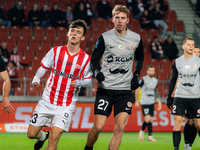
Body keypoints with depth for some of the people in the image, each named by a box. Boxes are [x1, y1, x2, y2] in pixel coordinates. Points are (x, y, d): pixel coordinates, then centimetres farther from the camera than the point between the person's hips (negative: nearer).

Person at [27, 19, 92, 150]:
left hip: (67, 105, -2)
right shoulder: (55, 51, -2)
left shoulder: (86, 59, -5)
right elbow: (43, 67, 7)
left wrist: (78, 83, -19)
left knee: (54, 137, -17)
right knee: (31, 134, 5)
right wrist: (36, 79, -13)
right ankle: (43, 136, 41)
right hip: (47, 101, 2)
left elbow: (88, 80, 3)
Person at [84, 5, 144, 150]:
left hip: (125, 90, 2)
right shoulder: (104, 37, -2)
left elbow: (140, 58, 22)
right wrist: (97, 72, -16)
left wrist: (136, 76, 8)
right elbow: (94, 59, 4)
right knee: (98, 127, -5)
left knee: (120, 127, -11)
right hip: (105, 88, -2)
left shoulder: (136, 38, 4)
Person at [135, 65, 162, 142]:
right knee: (147, 119, -15)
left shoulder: (155, 80, 11)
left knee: (151, 120, 4)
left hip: (152, 103, 6)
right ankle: (142, 131, 9)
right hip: (144, 103, -6)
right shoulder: (143, 79, -8)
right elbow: (137, 89, -5)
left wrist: (159, 102, 16)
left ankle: (150, 136, 9)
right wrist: (136, 101, -7)